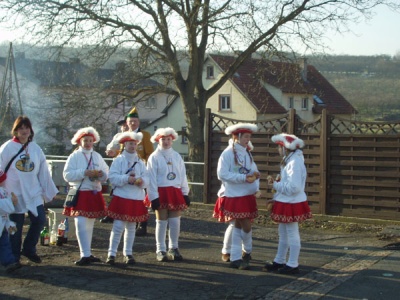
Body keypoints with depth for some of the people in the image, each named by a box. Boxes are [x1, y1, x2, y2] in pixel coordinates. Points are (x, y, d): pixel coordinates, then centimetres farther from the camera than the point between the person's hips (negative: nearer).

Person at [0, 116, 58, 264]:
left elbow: (44, 172, 9)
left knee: (39, 220, -1)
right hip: (14, 194, -4)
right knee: (16, 226, 2)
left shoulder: (36, 149, 6)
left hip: (34, 193, 4)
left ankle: (29, 249, 20)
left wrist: (49, 191, 11)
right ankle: (14, 257, 18)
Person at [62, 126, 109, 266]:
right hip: (80, 193, -5)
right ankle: (85, 255, -11)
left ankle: (87, 254, 19)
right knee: (81, 225, -11)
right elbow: (67, 175, -12)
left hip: (95, 194, 5)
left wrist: (101, 174, -12)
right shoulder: (74, 156, -2)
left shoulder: (97, 156, 12)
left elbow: (106, 174, 11)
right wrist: (84, 173, -21)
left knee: (89, 225, 12)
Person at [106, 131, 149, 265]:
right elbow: (112, 177, -11)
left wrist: (141, 181, -16)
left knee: (131, 227, 10)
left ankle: (128, 254, 20)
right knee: (118, 226, -7)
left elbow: (146, 178, 6)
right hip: (121, 197, -4)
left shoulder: (140, 161, 12)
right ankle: (112, 254, 1)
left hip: (136, 199, 4)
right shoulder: (119, 160, 0)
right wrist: (127, 179, -22)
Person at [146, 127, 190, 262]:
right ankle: (160, 250, 11)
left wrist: (185, 193, 7)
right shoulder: (154, 157, -3)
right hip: (161, 192, -4)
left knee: (175, 222, 3)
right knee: (162, 222, 2)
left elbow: (183, 175, 11)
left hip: (175, 192, 4)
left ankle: (173, 248, 16)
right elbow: (151, 178, -8)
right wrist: (153, 197, -13)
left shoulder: (177, 156, 10)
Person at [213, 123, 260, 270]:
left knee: (238, 226, 11)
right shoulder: (228, 153, -10)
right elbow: (222, 174, -17)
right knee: (246, 225, -6)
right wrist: (244, 178, -21)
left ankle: (235, 258, 18)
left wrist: (255, 176, -10)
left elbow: (253, 171, 15)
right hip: (234, 196, -7)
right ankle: (247, 251, 16)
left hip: (247, 196, 7)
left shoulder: (247, 154, 12)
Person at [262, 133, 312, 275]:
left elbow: (293, 187, -25)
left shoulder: (295, 162, -21)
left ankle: (293, 265, 11)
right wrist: (276, 198, 12)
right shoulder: (289, 160, 11)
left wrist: (275, 184, -16)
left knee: (292, 234, 1)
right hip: (286, 203, 10)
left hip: (291, 204, -10)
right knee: (283, 233, 18)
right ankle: (279, 261, 29)